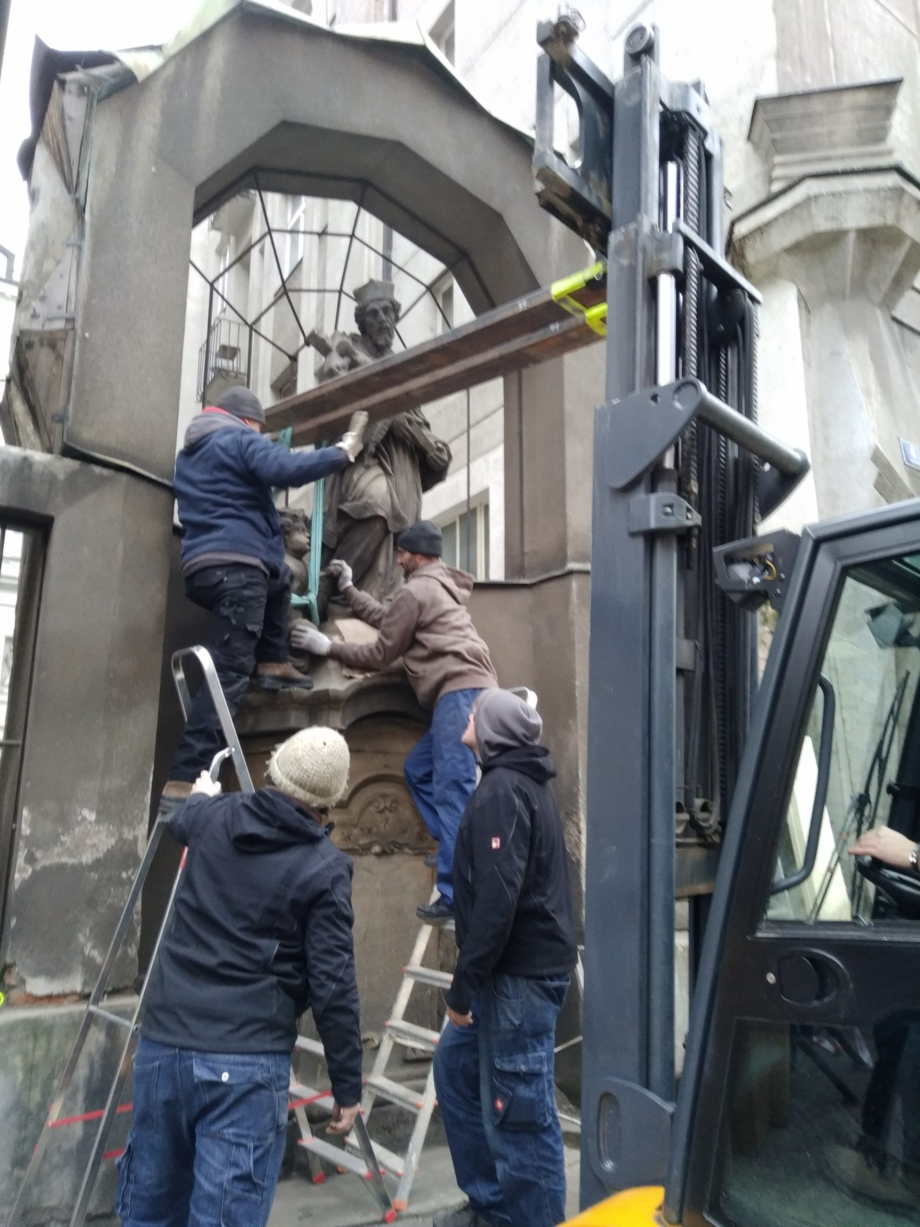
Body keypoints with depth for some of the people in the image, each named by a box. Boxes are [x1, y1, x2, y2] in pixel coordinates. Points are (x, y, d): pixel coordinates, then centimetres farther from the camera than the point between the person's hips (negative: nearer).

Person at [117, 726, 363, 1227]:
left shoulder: (213, 819, 3)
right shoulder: (324, 869, -12)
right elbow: (332, 987, -12)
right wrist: (347, 1086, -1)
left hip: (163, 1042, 6)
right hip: (246, 1060, -6)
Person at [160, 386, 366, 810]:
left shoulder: (189, 453, 27)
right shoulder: (240, 439, 1)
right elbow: (286, 469, -17)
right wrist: (344, 451, -13)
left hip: (202, 567, 9)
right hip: (236, 566, -9)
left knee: (280, 579, 35)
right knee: (229, 673, -13)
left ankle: (272, 664, 26)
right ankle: (184, 780, -20)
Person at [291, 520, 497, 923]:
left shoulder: (416, 591, -1)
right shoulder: (437, 587, 28)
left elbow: (380, 655, 3)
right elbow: (387, 619, 30)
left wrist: (327, 647, 10)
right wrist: (348, 589, 32)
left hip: (461, 692, -11)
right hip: (466, 694, 11)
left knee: (453, 789, -14)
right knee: (418, 770, 16)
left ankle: (457, 894, -17)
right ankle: (458, 854, 13)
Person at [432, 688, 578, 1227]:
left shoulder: (502, 789, -16)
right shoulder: (526, 782, 14)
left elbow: (497, 898, -23)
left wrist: (463, 985, -16)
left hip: (522, 971, -11)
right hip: (522, 964, 11)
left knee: (519, 1109, 0)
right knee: (456, 1066, 20)